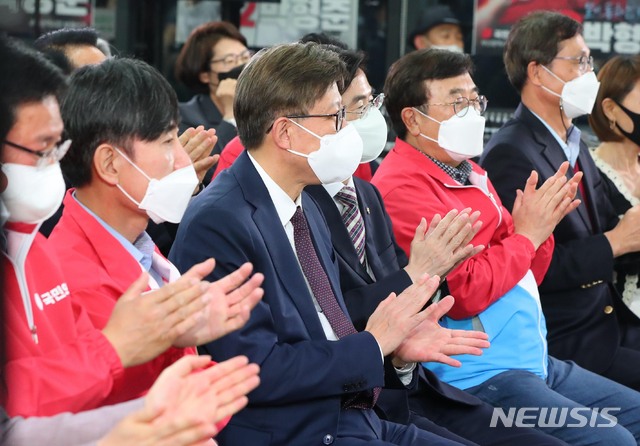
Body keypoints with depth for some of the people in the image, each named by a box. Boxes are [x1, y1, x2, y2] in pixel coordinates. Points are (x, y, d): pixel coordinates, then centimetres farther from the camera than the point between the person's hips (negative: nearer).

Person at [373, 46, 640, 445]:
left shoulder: (471, 173, 14)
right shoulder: (403, 188, -14)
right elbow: (463, 293, -21)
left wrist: (541, 225, -1)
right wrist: (526, 234, -11)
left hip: (534, 359, 10)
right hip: (479, 377, -10)